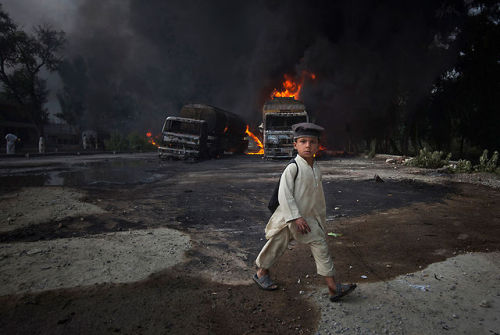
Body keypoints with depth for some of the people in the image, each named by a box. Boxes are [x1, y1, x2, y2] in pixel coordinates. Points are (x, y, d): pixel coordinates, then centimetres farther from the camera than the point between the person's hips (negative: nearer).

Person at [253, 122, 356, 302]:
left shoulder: (316, 168, 5)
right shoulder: (292, 168, -19)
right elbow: (284, 195, -21)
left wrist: (321, 216, 20)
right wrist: (296, 217, -23)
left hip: (308, 218, 7)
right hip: (288, 217, -7)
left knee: (321, 247, 7)